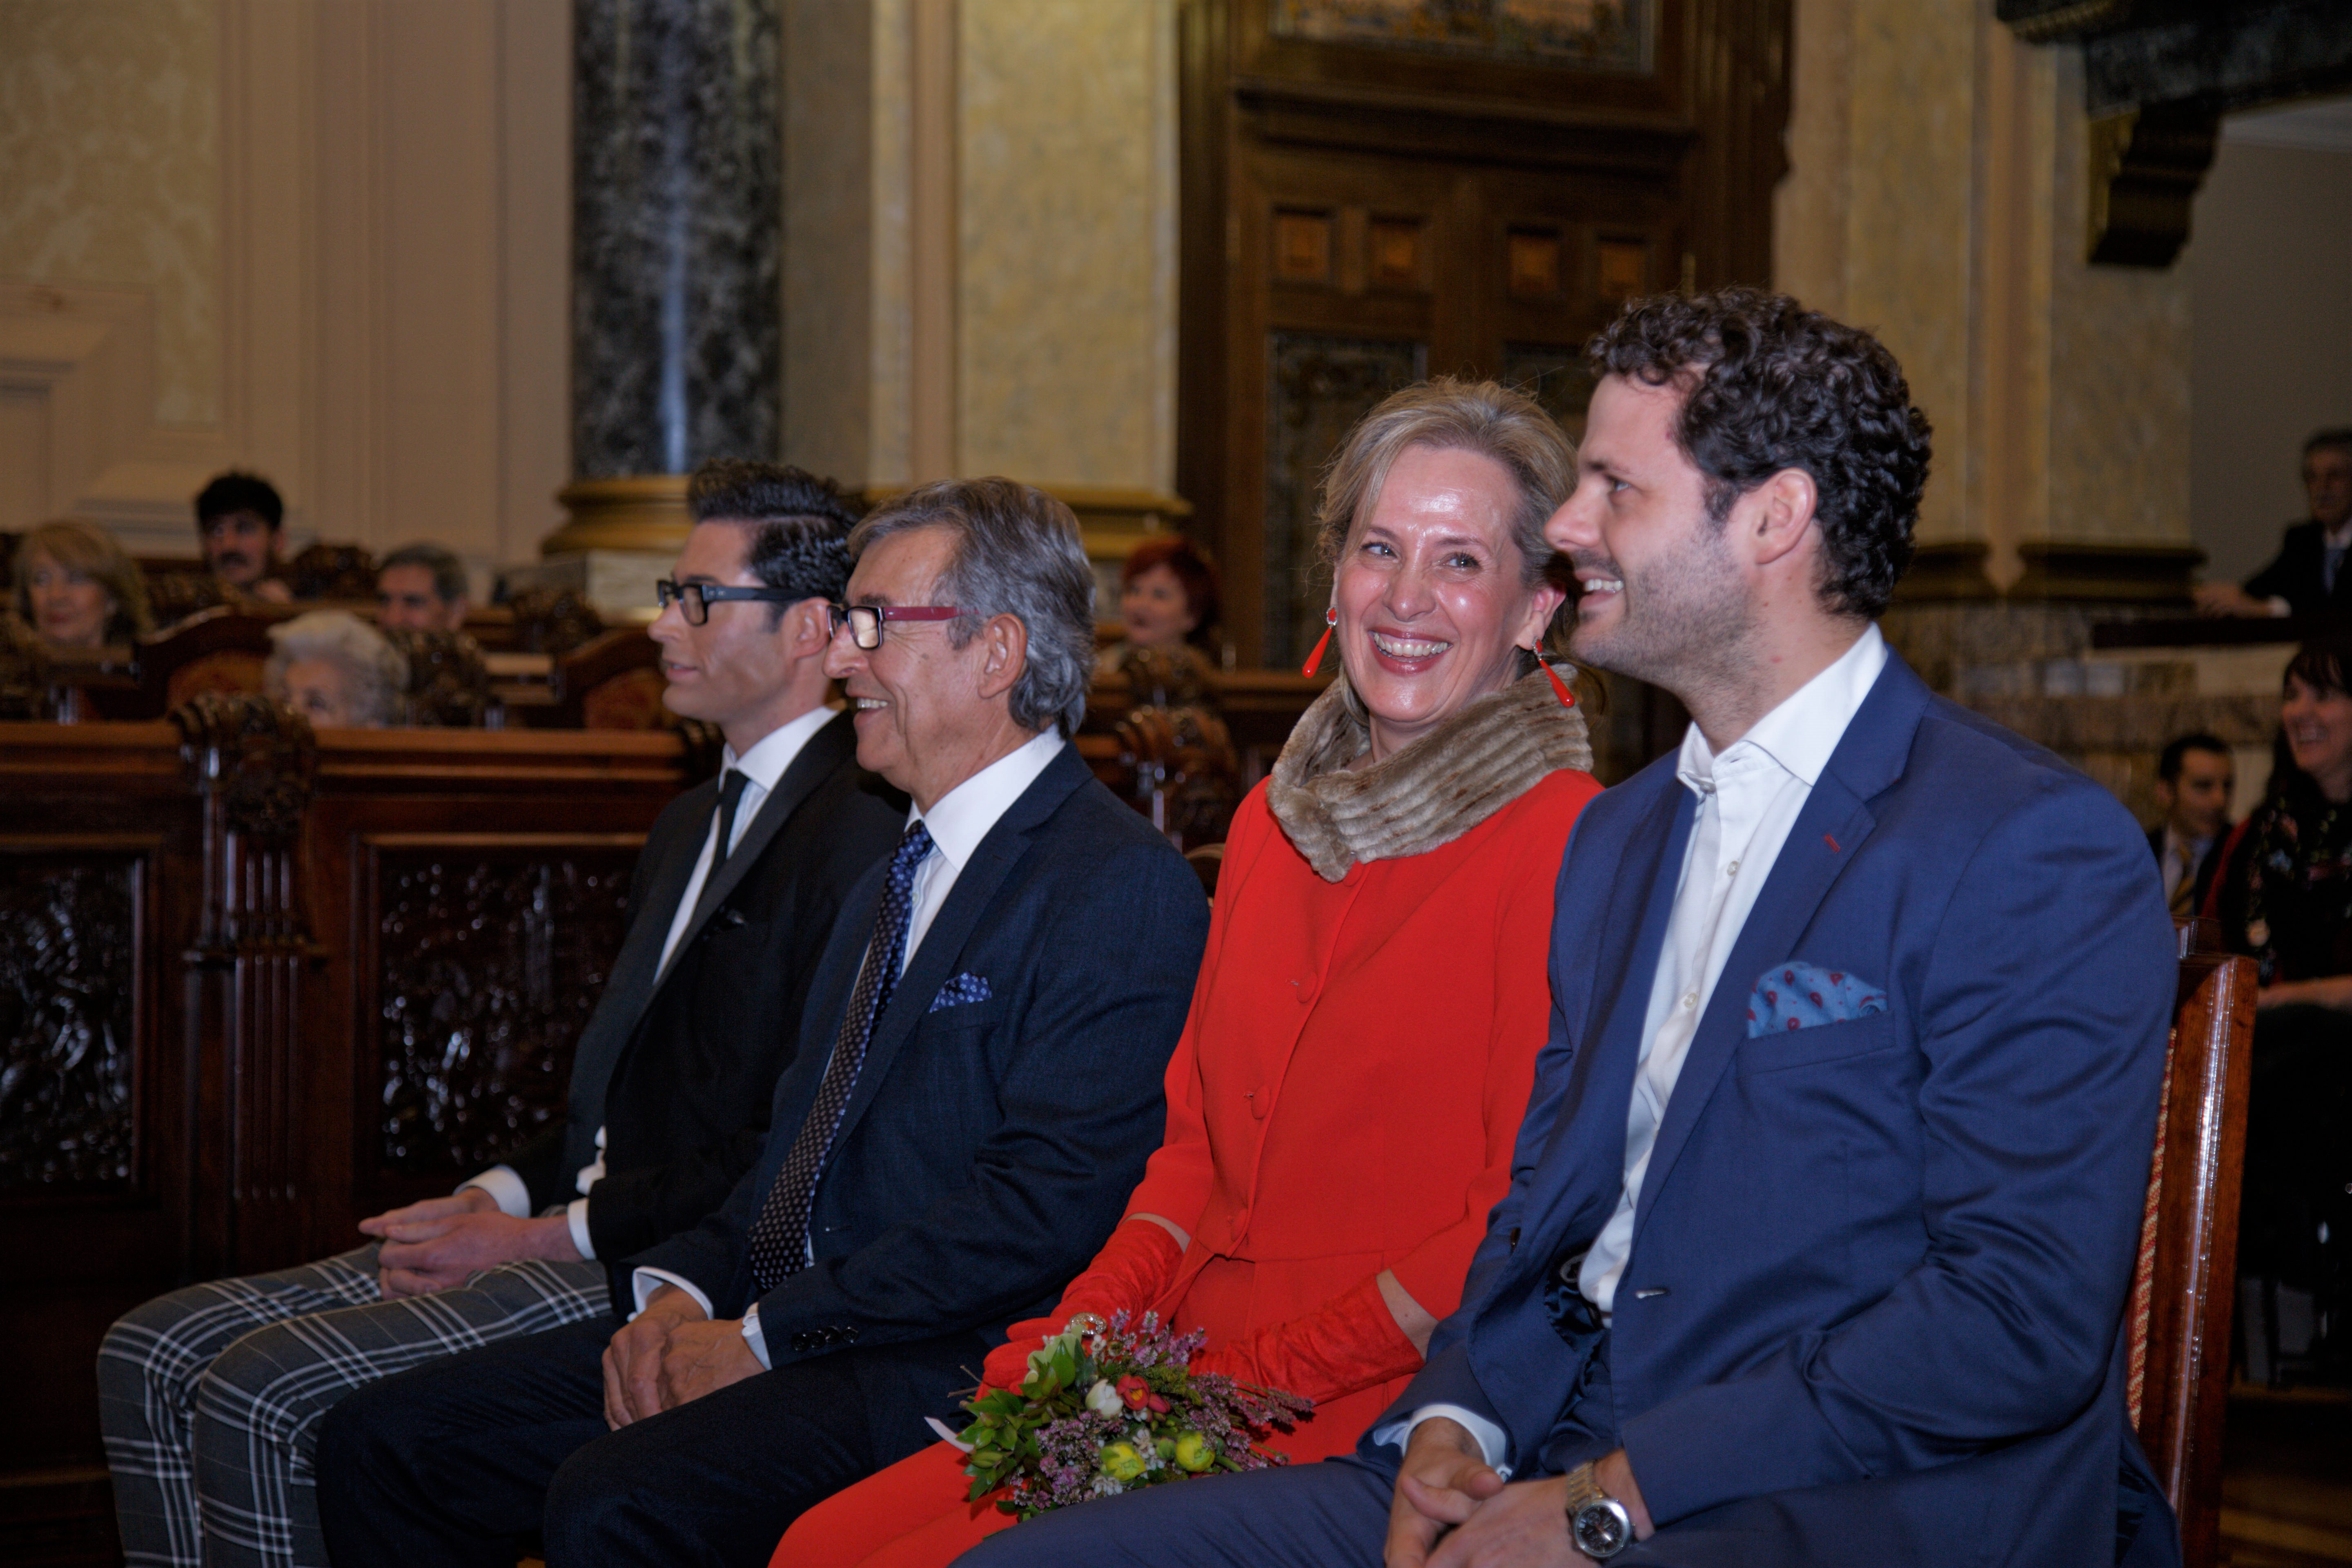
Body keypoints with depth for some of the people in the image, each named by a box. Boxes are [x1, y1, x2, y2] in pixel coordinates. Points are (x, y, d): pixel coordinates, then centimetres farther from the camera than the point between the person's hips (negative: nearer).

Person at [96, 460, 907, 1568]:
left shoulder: (860, 833, -13)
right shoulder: (693, 822, 21)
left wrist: (548, 1234, -14)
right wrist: (498, 1195, 5)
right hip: (570, 1231, 10)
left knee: (263, 1396, -21)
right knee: (152, 1355, -1)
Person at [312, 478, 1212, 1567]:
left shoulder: (1120, 886, -10)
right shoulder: (897, 878, 22)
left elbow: (1043, 1205, -19)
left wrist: (765, 1336, -16)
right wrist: (683, 1291, 1)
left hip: (941, 1370, -9)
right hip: (781, 1331, 9)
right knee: (381, 1443, -2)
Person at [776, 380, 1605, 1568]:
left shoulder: (1564, 845, -9)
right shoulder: (1275, 821, 15)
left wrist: (1267, 1374, -14)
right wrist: (1098, 1314, 0)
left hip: (1375, 1422, -7)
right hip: (1187, 1374, 7)